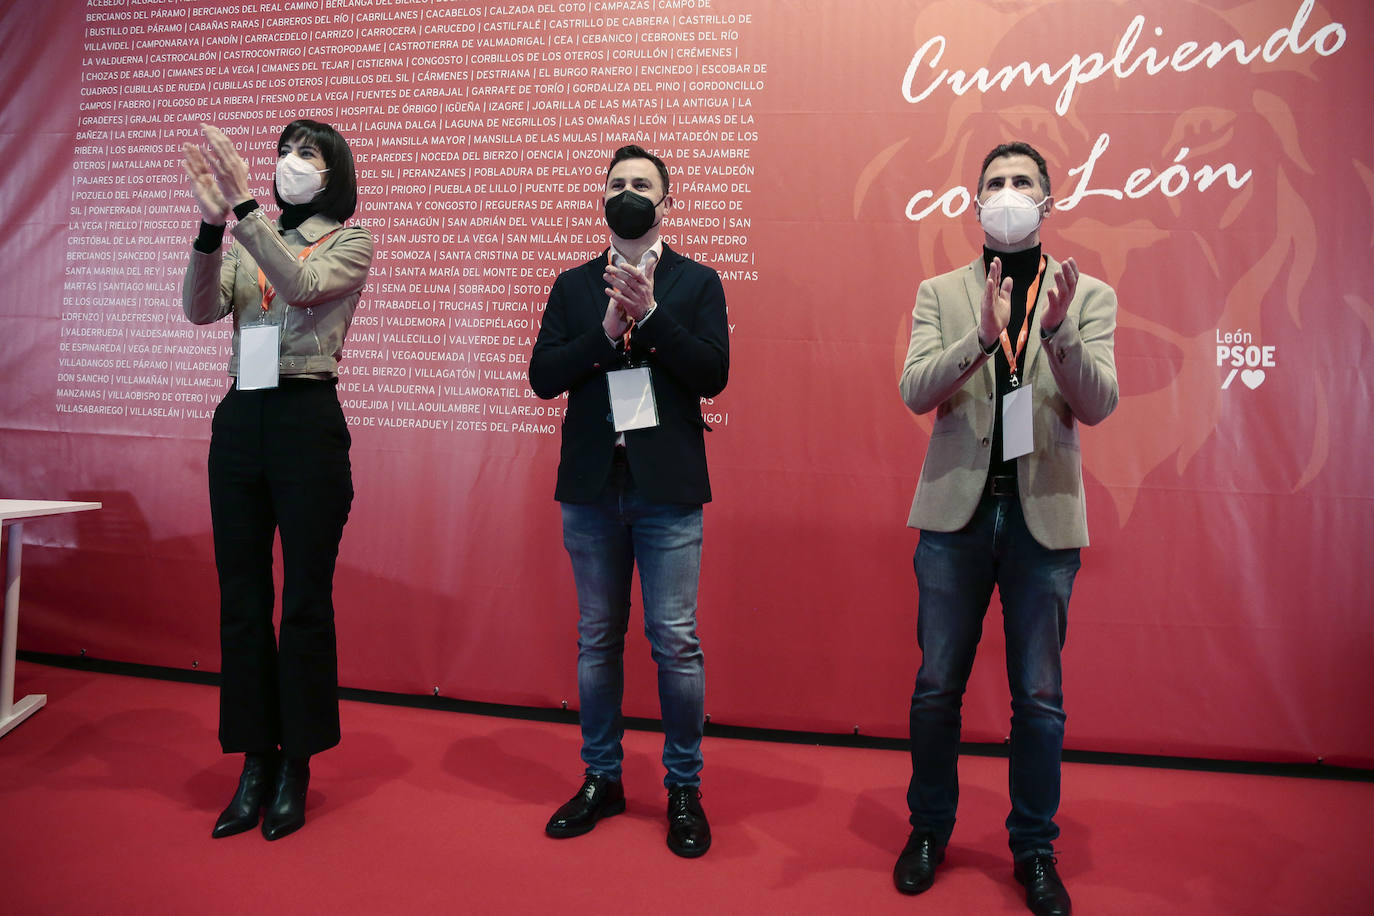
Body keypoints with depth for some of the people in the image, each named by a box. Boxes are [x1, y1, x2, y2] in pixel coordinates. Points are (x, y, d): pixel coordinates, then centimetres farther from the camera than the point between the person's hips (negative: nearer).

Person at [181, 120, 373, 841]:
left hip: (307, 419, -5)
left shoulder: (350, 243, 4)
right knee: (240, 597, 7)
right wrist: (211, 224, -15)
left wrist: (243, 206, -22)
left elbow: (301, 285, -16)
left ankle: (296, 767, 14)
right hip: (238, 419, 5)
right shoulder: (247, 243, 16)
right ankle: (254, 765, 20)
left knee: (306, 597, 0)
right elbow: (200, 309, -2)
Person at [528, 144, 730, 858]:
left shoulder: (696, 282, 5)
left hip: (666, 485, -2)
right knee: (597, 638, 12)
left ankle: (684, 789, 19)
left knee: (675, 642, 0)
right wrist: (607, 330, -12)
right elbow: (542, 376, 0)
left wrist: (649, 312, -15)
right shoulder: (573, 286, 12)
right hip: (592, 484, 3)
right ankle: (601, 778, 29)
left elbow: (712, 375, -8)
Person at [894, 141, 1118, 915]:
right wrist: (982, 336, -24)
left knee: (1039, 697, 8)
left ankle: (1035, 849, 27)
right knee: (937, 686, 10)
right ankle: (930, 829, 30)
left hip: (1044, 516, 0)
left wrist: (1057, 329, -25)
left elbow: (1099, 405, -8)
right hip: (957, 510, 1)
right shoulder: (940, 293, 6)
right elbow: (915, 391, -8)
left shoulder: (1089, 297, 4)